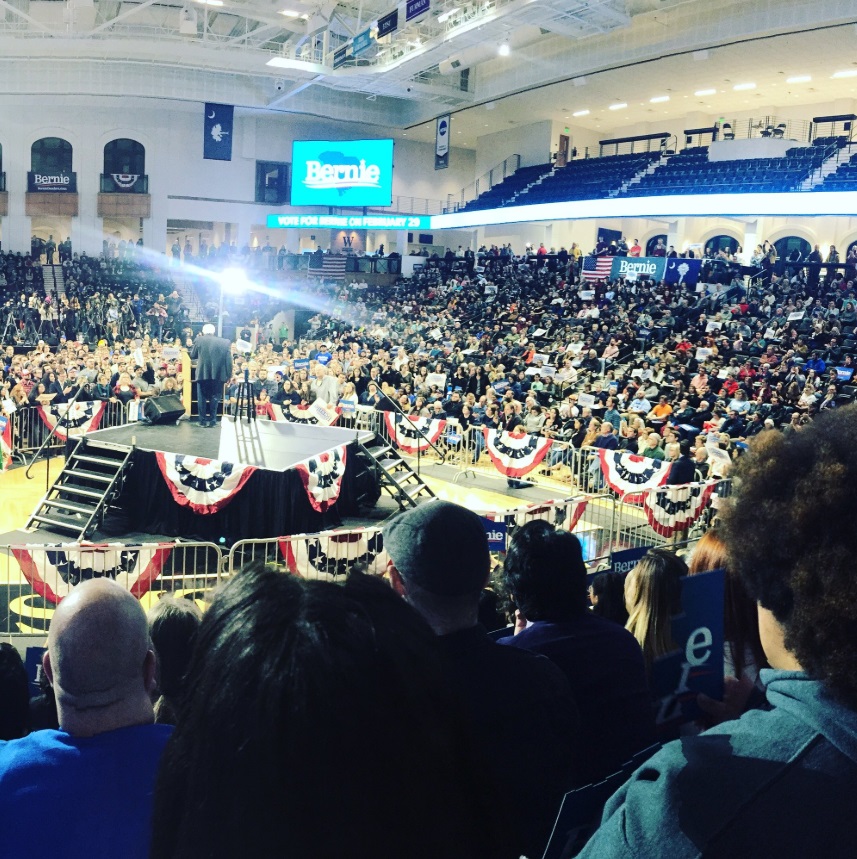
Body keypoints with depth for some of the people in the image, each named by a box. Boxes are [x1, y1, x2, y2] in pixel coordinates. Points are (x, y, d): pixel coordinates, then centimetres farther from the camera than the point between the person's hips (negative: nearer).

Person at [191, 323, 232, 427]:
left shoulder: (199, 340, 1)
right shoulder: (225, 342, 3)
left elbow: (192, 356, 9)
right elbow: (229, 360, 0)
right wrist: (229, 375, 3)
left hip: (203, 373, -1)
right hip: (218, 374, 1)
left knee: (202, 398, 11)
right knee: (214, 398, 11)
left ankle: (203, 420, 9)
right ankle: (212, 420, 7)